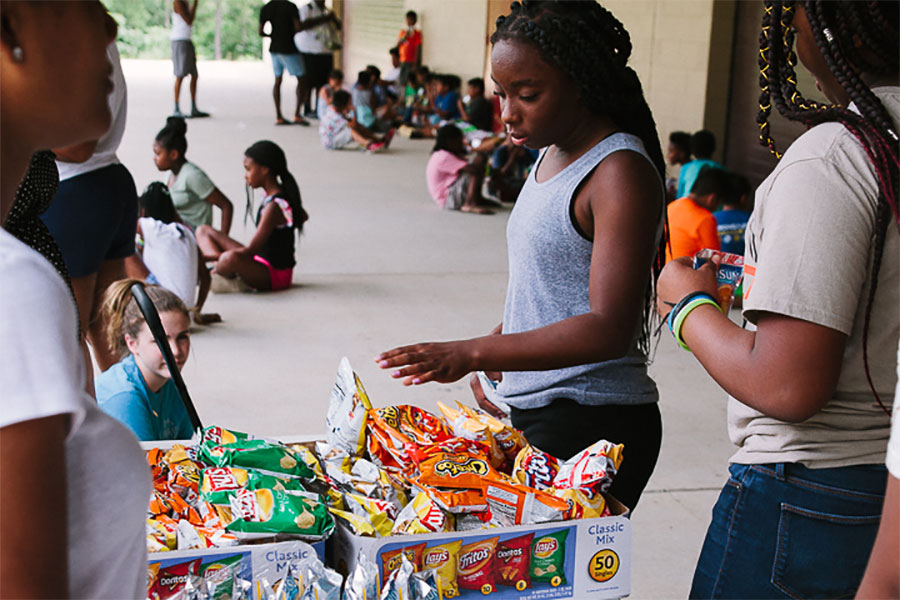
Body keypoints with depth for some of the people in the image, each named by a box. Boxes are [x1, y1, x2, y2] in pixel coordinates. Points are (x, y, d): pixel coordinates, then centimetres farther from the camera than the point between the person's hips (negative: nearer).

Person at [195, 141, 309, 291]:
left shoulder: (273, 207, -23)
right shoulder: (282, 194, 5)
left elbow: (251, 250, -24)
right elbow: (303, 216, 26)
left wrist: (208, 255, -17)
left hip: (275, 274, -11)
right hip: (260, 260, 11)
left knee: (231, 258, -44)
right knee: (203, 231, 7)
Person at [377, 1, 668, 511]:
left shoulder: (621, 172, -15)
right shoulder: (551, 155, 13)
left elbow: (608, 329, -24)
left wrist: (473, 355, -28)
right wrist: (495, 365, 13)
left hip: (592, 426, -8)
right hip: (533, 412, 8)